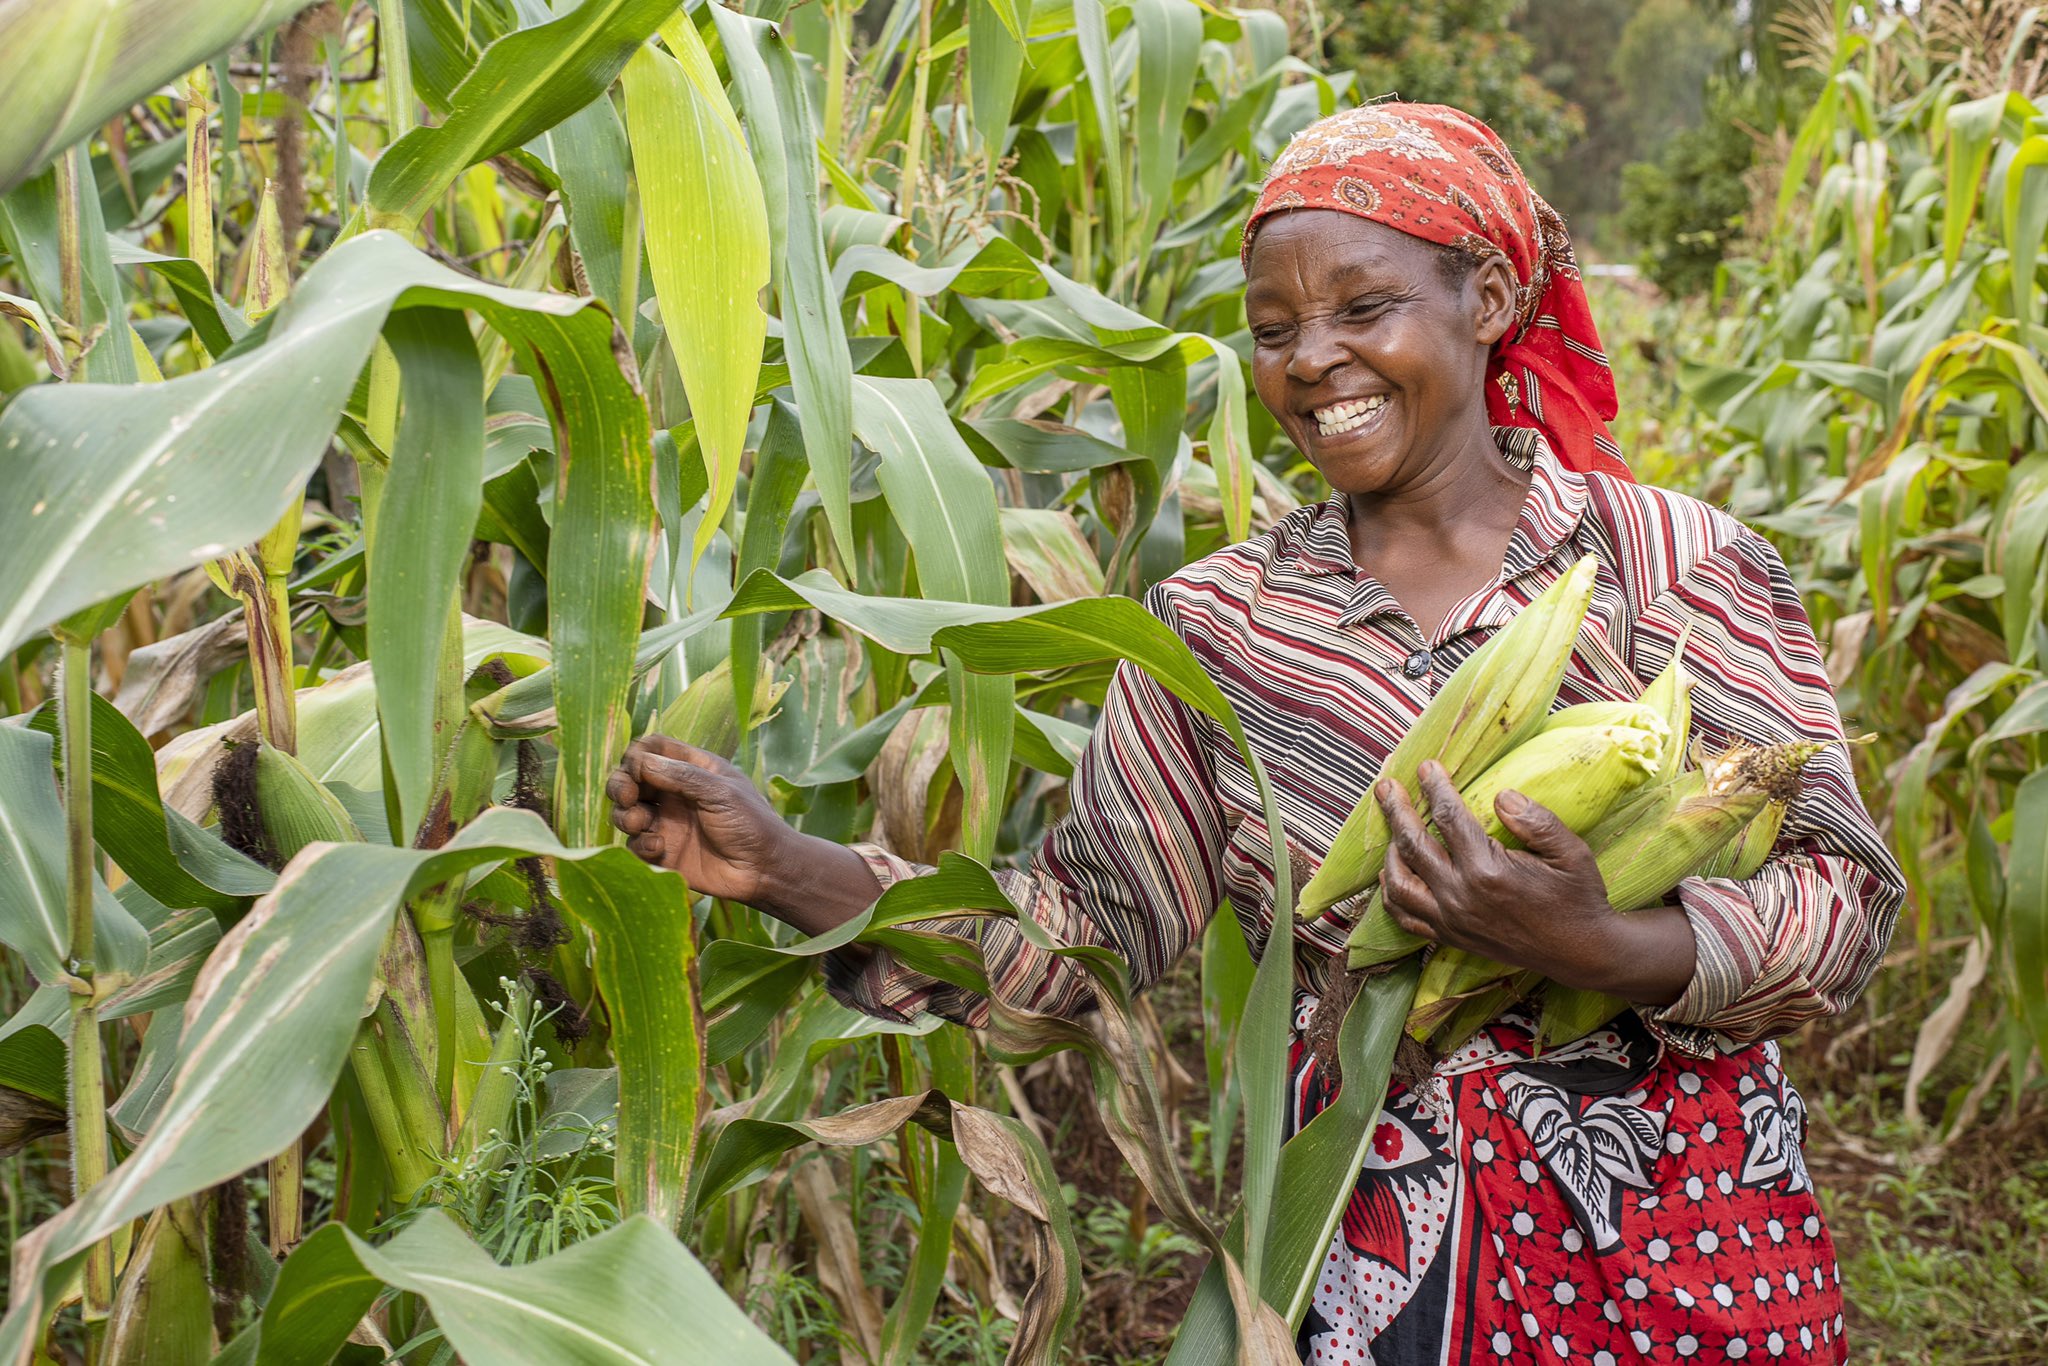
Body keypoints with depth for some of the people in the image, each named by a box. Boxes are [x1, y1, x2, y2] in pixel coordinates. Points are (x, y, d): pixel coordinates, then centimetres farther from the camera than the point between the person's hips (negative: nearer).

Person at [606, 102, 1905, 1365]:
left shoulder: (1677, 560, -7)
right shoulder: (1222, 626, 0)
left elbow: (1846, 896, -9)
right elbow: (1080, 925, -1)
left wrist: (1604, 946, -27)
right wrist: (791, 871, -12)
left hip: (1690, 1229, 0)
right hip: (1376, 1246, 1)